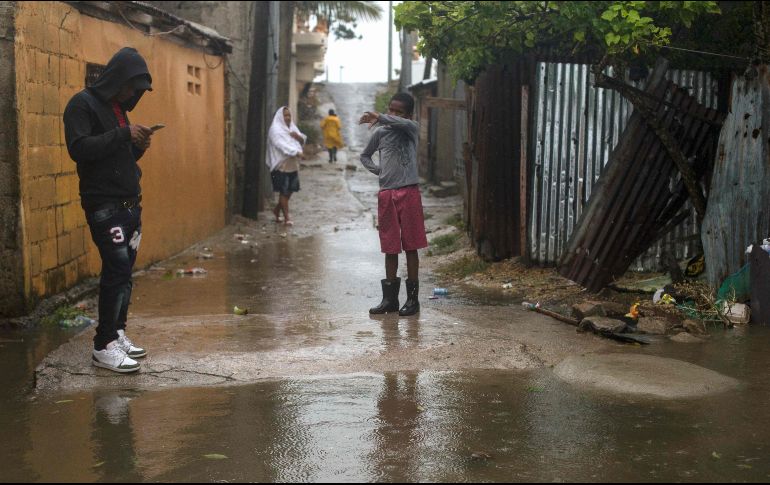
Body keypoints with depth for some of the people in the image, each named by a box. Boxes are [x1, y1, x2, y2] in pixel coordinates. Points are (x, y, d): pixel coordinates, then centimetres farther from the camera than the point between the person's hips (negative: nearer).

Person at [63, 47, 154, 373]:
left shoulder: (118, 108, 18)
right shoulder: (83, 104, -7)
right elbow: (78, 148, -21)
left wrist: (138, 146, 2)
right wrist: (123, 134, -22)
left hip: (130, 203, 8)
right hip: (104, 204, -8)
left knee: (124, 271, 7)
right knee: (117, 270, -13)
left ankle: (117, 334, 17)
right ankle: (104, 347, -7)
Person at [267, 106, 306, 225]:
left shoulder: (292, 127, 13)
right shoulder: (275, 129, -10)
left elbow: (303, 140, 16)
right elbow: (282, 145, -23)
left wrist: (298, 136, -7)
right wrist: (296, 152, -33)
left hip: (293, 165, 7)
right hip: (281, 165, -7)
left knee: (290, 190, 11)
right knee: (284, 191, -4)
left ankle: (277, 209, 31)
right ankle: (286, 217, 1)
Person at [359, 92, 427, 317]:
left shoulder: (412, 129, 0)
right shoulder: (380, 133, 10)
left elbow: (403, 123, -26)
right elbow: (365, 156, 24)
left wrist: (379, 118, -33)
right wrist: (379, 171, 7)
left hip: (409, 193, -3)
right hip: (386, 195, 4)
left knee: (411, 246, 1)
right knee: (390, 248, 7)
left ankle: (413, 298, 7)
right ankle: (390, 298, 13)